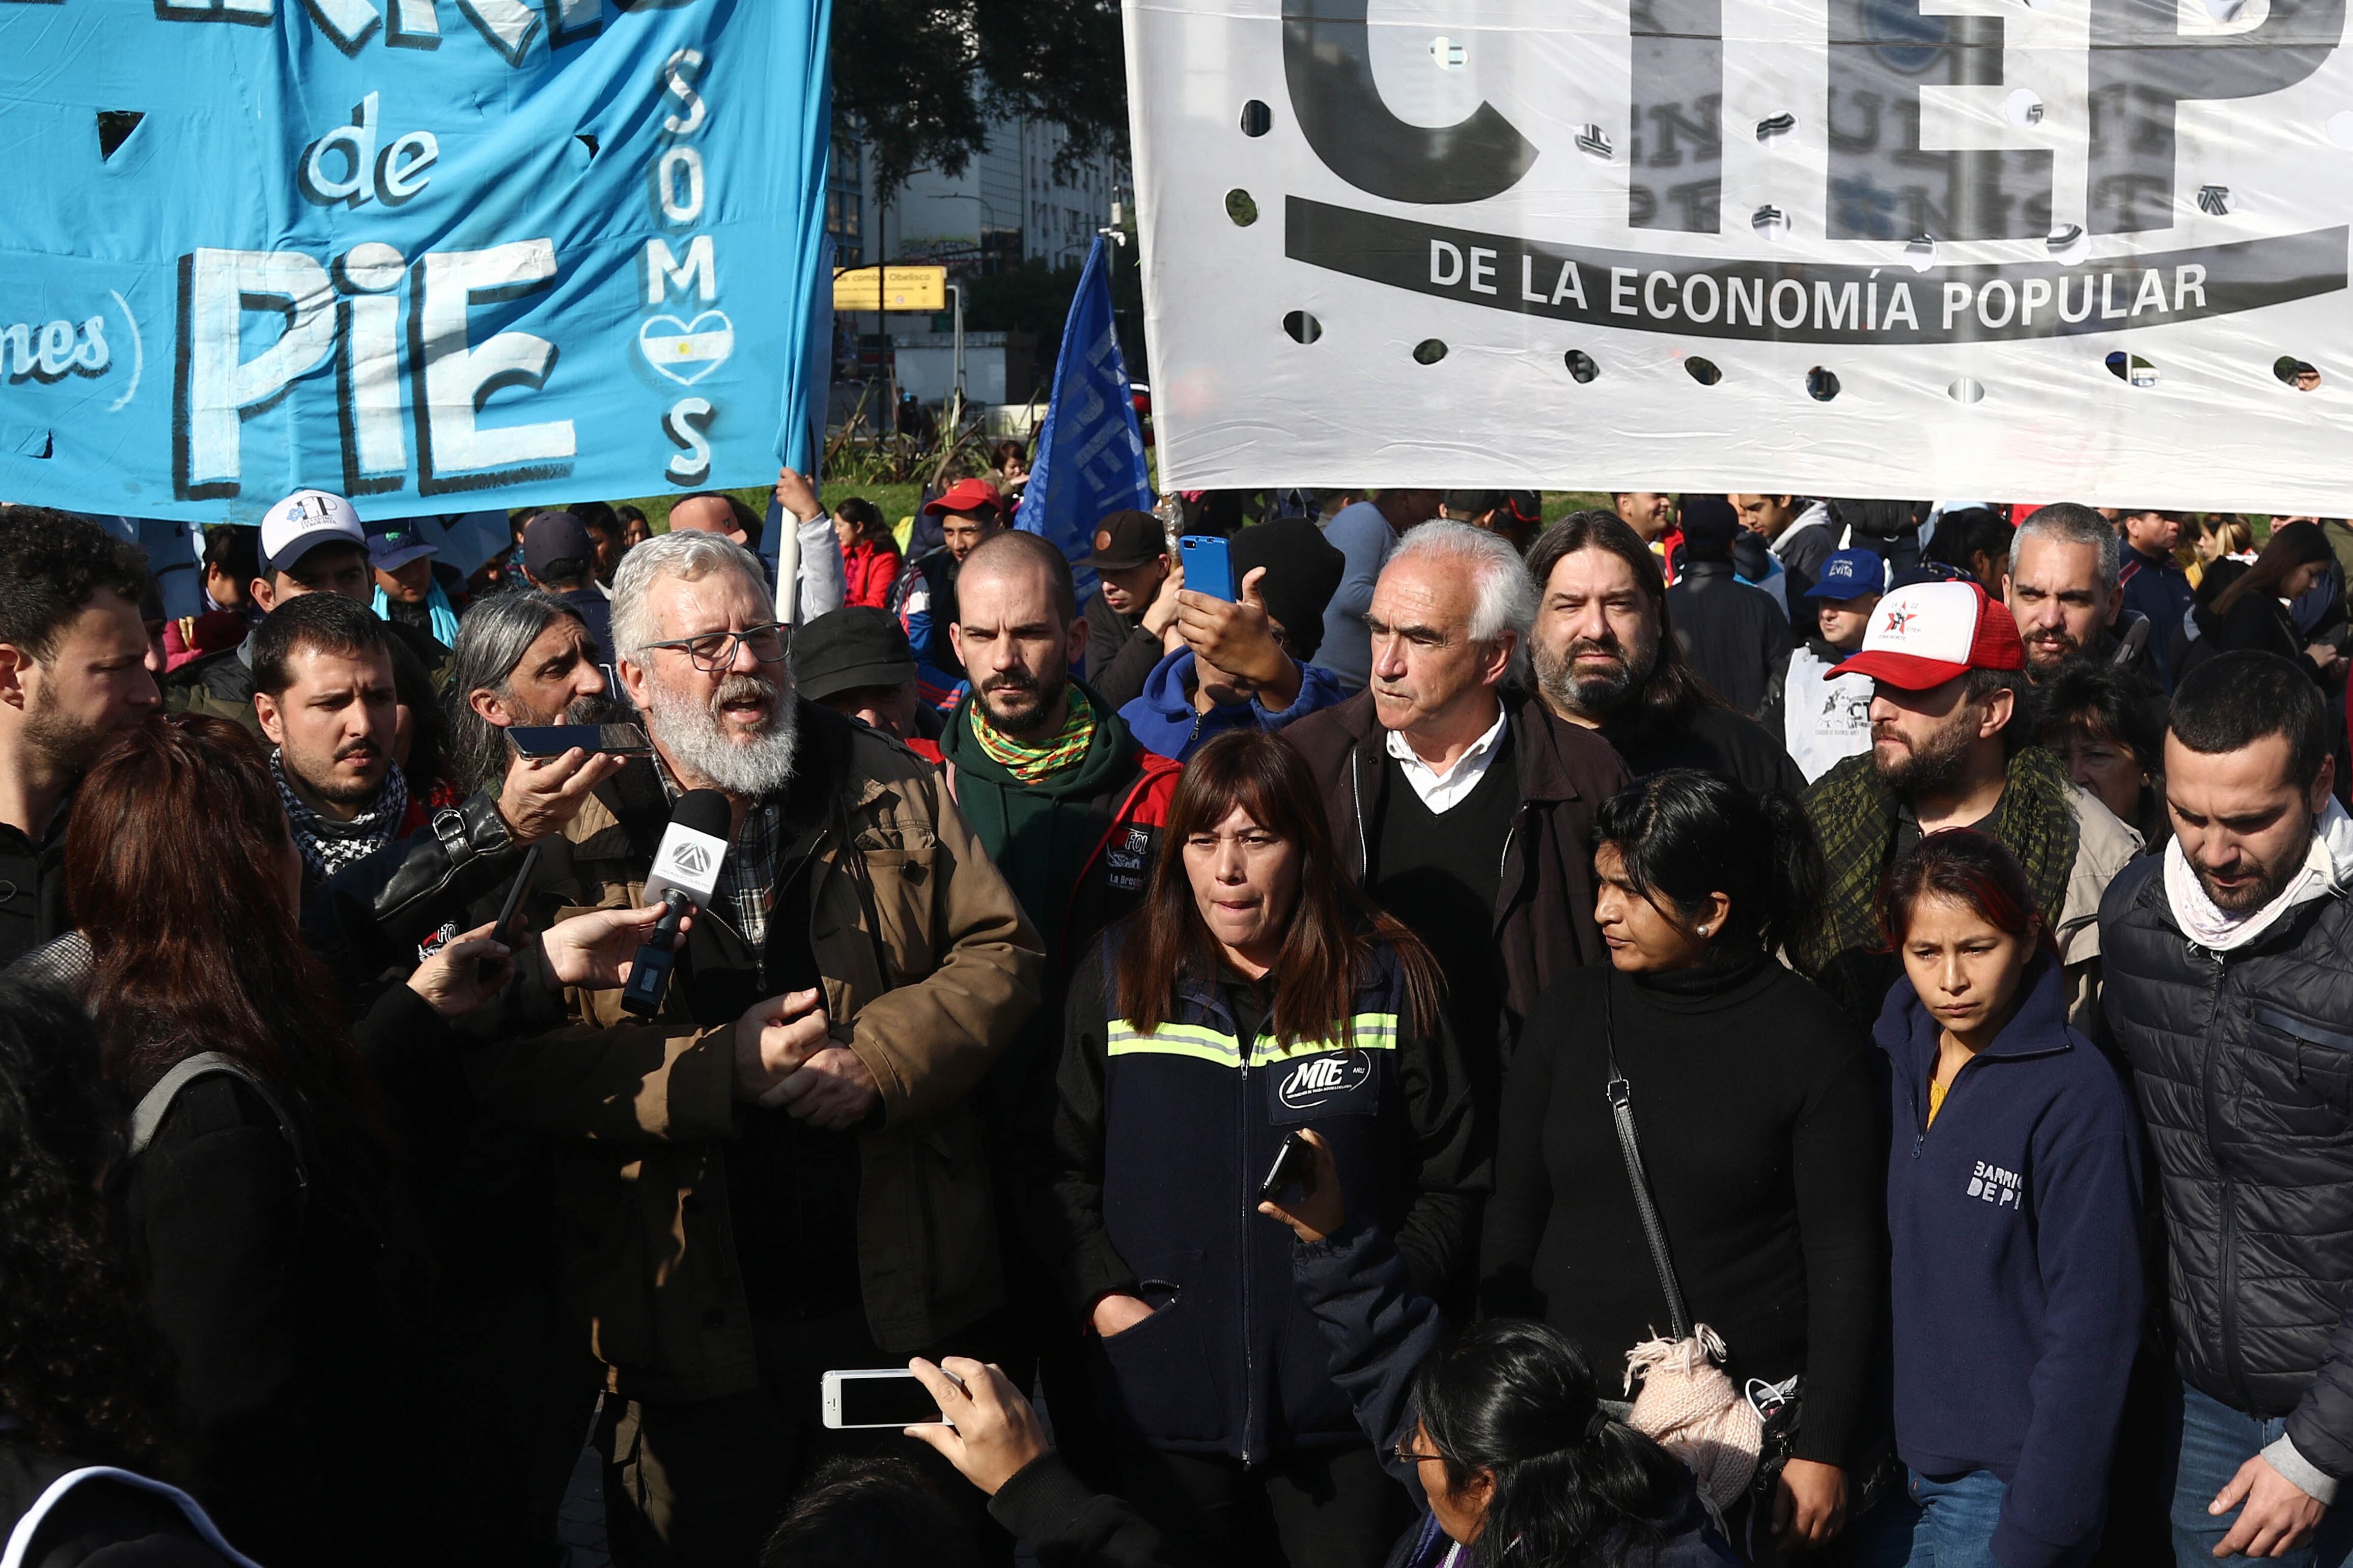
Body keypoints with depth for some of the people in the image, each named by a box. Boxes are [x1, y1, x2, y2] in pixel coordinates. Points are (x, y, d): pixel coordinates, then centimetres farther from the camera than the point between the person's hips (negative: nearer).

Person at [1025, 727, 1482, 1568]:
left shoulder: (1387, 982, 0)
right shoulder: (1117, 977, 3)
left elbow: (1452, 1183, 4)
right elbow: (1058, 1165, 7)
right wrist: (1103, 1295, -6)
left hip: (1344, 1398, -1)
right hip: (1166, 1397, 1)